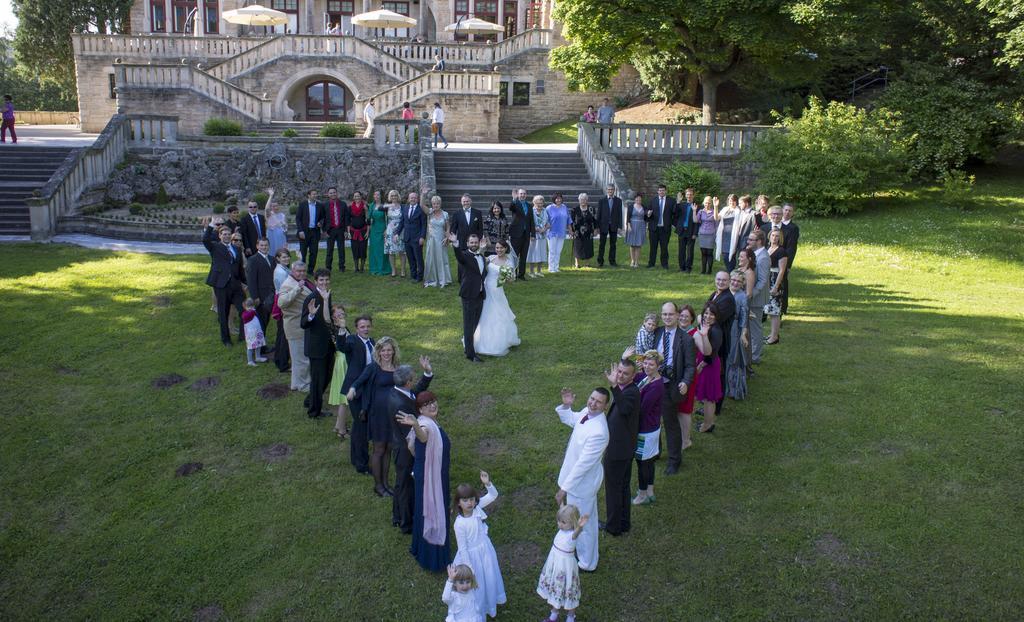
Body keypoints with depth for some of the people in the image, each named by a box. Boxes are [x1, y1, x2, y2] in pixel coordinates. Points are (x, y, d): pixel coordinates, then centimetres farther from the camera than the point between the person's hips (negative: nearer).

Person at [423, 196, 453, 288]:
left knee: (441, 259, 6)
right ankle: (431, 279, 17)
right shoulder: (430, 212, -1)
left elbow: (448, 227, 7)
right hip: (431, 239, 0)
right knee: (431, 259, 6)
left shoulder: (445, 214, 0)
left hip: (441, 240, 0)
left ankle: (442, 279, 18)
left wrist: (447, 238, -4)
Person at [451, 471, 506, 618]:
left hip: (485, 550, 6)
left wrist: (487, 483, -31)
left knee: (489, 579, 24)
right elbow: (462, 548, -19)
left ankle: (489, 604, 51)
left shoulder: (477, 507, -14)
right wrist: (469, 567, -13)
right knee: (475, 584, 13)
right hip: (472, 555, -5)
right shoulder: (459, 524, -27)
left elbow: (493, 495, -11)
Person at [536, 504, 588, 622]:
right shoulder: (562, 529, -7)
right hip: (554, 563, 7)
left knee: (567, 591, 13)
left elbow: (576, 533, -56)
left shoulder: (572, 534, -29)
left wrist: (580, 527, -78)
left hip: (565, 566, -7)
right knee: (554, 590, 23)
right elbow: (562, 514, 13)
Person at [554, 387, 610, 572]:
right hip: (576, 475, 8)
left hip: (583, 481, -8)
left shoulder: (598, 432, -36)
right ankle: (581, 549, 54)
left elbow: (583, 464, -31)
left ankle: (587, 563, 37)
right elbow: (570, 419, 14)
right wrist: (566, 405, -7)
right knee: (582, 518, 30)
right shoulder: (586, 412, -10)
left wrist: (564, 488, -25)